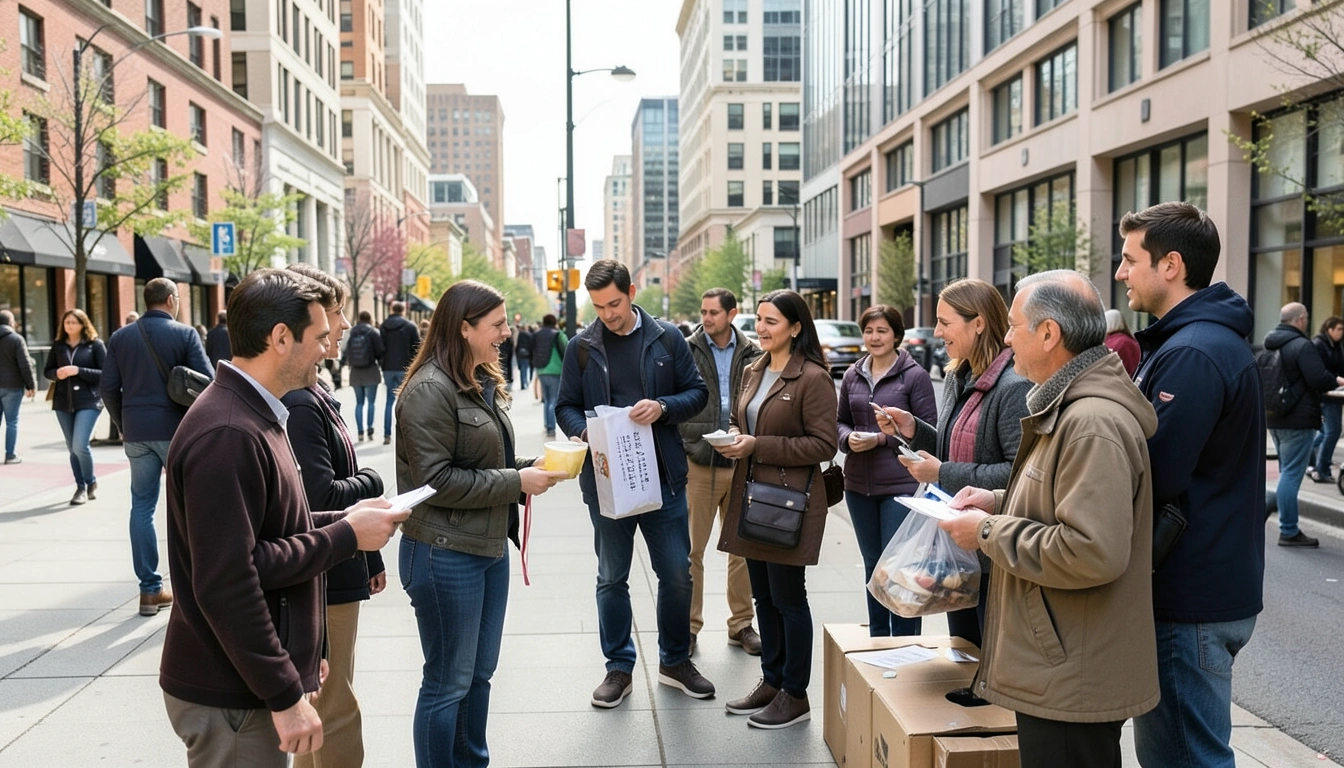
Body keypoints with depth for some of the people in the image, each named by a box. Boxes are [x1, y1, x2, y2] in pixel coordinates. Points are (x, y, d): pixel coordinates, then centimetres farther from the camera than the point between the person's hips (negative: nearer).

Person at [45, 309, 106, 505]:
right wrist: (57, 373, -9)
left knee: (80, 445, -14)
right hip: (63, 402, 5)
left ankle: (91, 482, 9)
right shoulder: (58, 345, 9)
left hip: (88, 402, -4)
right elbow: (47, 371, 14)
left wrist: (78, 371, -18)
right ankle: (81, 487, 21)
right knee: (72, 448, 9)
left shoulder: (95, 344, -3)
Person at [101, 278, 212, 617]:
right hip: (177, 430, -3)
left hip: (137, 433, 4)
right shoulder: (185, 334, -5)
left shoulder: (120, 337, 7)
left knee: (142, 506, 8)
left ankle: (150, 589, 10)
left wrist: (123, 424, 17)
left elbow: (109, 387, 5)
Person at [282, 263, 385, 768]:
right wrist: (372, 482, -7)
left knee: (321, 704, 20)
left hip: (338, 570, 10)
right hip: (321, 578, -10)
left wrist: (371, 557, 18)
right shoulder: (298, 403, -21)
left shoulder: (316, 395, 10)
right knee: (336, 711, 2)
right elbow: (322, 498, -26)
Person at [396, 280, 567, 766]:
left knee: (480, 673, 19)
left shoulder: (484, 384, 11)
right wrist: (516, 482, -19)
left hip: (490, 547, 9)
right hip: (446, 555, -9)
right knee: (448, 682, 5)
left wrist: (531, 468, 1)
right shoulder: (430, 390, -17)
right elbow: (434, 480, -22)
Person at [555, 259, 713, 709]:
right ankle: (619, 668, 26)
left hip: (663, 476, 0)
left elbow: (698, 392, 4)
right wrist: (584, 430, -16)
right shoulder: (581, 347, 1)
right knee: (612, 578, 11)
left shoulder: (667, 338, 1)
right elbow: (566, 407, 6)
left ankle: (675, 661, 29)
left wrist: (663, 408, -15)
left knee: (677, 573, 8)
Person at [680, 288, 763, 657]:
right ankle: (689, 625, 17)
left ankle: (741, 624, 25)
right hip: (698, 464, -2)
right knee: (692, 549, 3)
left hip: (742, 464, 2)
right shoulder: (686, 352, 0)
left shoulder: (752, 354, 5)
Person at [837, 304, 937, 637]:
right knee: (872, 564, 16)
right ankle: (877, 638, 29)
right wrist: (849, 438, -7)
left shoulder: (914, 375, -6)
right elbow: (840, 421, 15)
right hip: (859, 485, 5)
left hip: (901, 484, -5)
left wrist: (881, 439, -16)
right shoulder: (852, 375, 9)